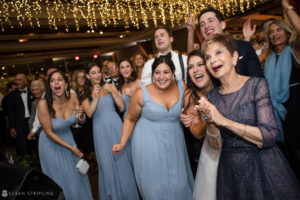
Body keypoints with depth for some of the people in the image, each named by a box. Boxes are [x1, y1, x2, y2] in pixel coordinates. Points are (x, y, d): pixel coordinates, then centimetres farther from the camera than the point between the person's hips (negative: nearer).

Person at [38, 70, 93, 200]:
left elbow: (82, 121, -3)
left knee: (78, 172, 18)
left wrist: (81, 116, -27)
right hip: (51, 143, -4)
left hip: (68, 137, 4)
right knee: (60, 178, 13)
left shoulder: (72, 97, -16)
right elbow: (49, 133, -21)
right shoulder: (44, 104, -28)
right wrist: (71, 147, -16)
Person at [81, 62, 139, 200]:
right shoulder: (86, 94, 6)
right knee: (106, 163, 8)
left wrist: (112, 91, -12)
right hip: (100, 130, 1)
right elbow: (89, 114, -6)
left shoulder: (110, 87, 3)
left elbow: (122, 107, -3)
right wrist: (96, 97, -15)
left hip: (115, 126, -1)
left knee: (122, 160, 5)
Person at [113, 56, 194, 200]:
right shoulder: (141, 94, -13)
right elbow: (130, 120, 0)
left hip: (174, 143, 3)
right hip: (149, 145, -2)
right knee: (154, 185, 11)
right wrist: (122, 143, 1)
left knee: (178, 184, 14)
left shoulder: (182, 87, -6)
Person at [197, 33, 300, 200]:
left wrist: (223, 121, -24)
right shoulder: (212, 97, -1)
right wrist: (210, 123, -20)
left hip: (265, 168, -3)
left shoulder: (257, 85, -11)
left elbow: (270, 136, -19)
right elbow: (217, 145, -1)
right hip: (230, 171, 3)